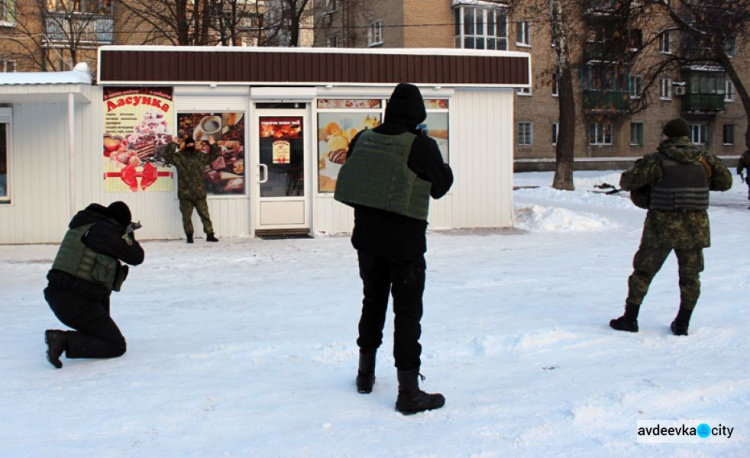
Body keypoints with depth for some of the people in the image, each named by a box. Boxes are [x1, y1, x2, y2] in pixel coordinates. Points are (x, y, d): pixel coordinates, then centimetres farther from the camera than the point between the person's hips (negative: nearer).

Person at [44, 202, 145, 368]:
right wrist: (129, 236, 16)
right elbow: (137, 257, -2)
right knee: (116, 346, -2)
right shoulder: (106, 230, -11)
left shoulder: (80, 225, 13)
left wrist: (123, 234, 28)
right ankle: (64, 341, -18)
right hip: (77, 303, -9)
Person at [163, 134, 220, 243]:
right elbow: (167, 155, -12)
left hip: (200, 193, 2)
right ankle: (189, 236, 13)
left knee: (205, 215, 4)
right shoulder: (179, 157, 1)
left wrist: (213, 145, 6)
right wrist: (173, 144, -19)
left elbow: (213, 156, 20)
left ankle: (210, 235, 9)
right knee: (186, 217, 3)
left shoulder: (201, 156, 10)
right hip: (185, 194, -2)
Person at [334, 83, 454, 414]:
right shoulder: (421, 146, -15)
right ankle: (409, 392, 2)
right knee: (408, 311, 1)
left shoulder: (363, 139, 0)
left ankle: (366, 374, 33)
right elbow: (440, 187, -1)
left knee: (373, 302, 21)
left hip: (367, 236, 5)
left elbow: (352, 183, 12)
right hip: (405, 241, -5)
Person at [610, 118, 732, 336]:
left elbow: (627, 181, -8)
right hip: (695, 227, 3)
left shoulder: (657, 160, -9)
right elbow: (725, 181, 13)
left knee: (643, 271, 10)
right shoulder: (704, 158, 2)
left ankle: (630, 318, 13)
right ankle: (682, 324, 19)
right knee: (690, 276, 16)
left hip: (662, 227, -3)